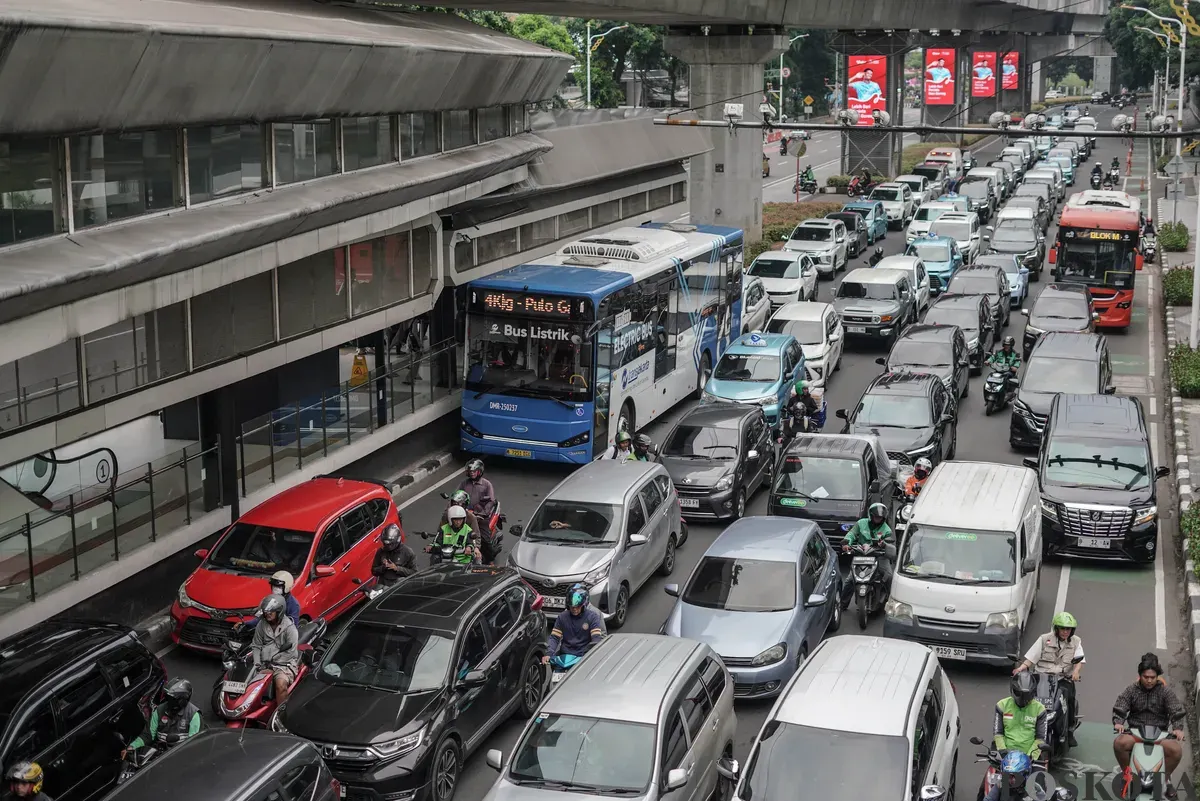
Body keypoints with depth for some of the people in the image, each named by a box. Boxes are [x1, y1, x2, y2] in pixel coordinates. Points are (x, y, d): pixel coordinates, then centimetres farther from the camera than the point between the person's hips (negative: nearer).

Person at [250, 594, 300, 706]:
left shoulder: (289, 628, -10)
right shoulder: (261, 625, 6)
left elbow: (290, 653, -12)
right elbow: (256, 646, 11)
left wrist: (271, 661, -16)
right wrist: (257, 664, -6)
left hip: (285, 664, -5)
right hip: (264, 663, 5)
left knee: (281, 684, -35)